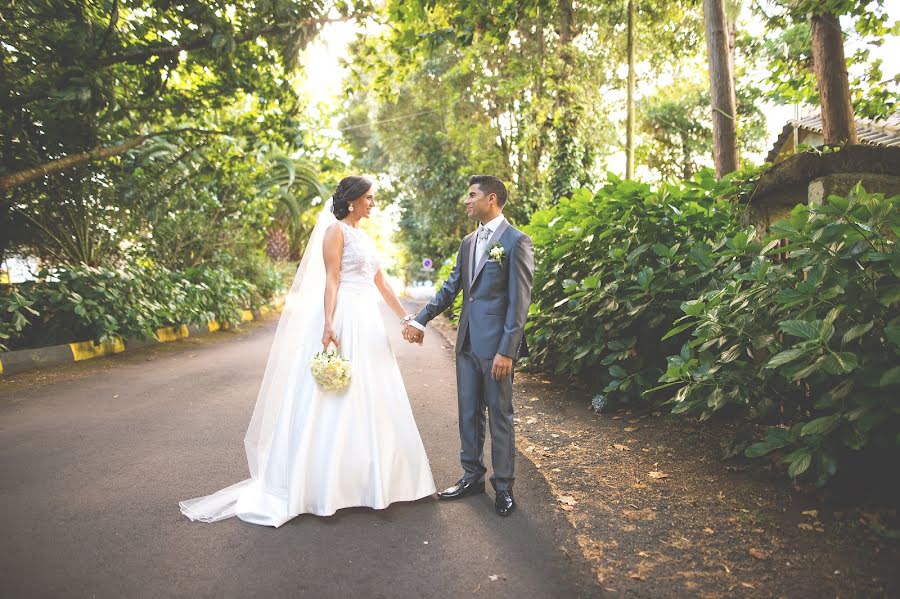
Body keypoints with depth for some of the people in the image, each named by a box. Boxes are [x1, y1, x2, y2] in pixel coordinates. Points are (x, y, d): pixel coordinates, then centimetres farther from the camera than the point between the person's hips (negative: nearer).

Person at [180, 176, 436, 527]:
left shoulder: (363, 237, 20)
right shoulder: (336, 230, -5)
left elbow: (381, 284, 22)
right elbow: (331, 280, -14)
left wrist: (405, 318, 23)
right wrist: (328, 326, -24)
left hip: (369, 324, 9)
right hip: (345, 320, -9)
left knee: (370, 399, 11)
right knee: (340, 400, -6)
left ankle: (365, 478, 22)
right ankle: (326, 484, 4)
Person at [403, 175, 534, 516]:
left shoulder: (516, 241, -9)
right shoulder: (468, 242, 14)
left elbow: (519, 301, -14)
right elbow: (450, 288, 15)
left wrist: (507, 351, -18)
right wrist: (420, 320, 5)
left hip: (496, 344, -7)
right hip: (467, 342, 7)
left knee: (500, 416, 6)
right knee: (468, 413, 14)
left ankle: (503, 486, 21)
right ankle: (473, 476, 30)